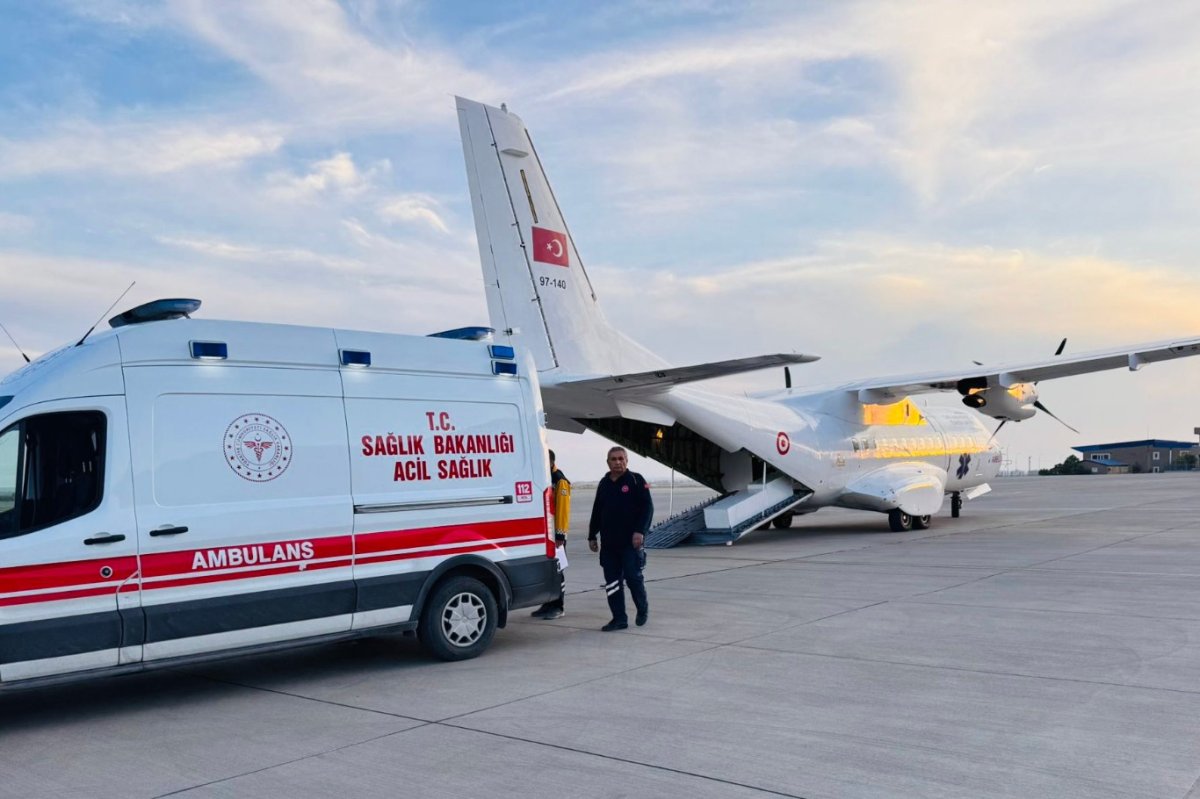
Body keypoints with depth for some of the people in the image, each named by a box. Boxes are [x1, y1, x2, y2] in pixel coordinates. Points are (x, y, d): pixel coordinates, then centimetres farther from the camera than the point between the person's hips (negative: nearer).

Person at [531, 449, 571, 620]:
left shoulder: (560, 481, -11)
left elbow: (563, 508, -17)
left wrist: (560, 534, -20)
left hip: (555, 534, -8)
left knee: (557, 570, -2)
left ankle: (557, 607, 4)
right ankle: (548, 605, 19)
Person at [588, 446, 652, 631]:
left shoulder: (636, 480, -2)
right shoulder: (604, 484, 15)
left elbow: (647, 507, -8)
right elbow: (596, 512, 21)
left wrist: (640, 531, -17)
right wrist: (592, 536, 18)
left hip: (631, 542, -5)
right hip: (608, 543, 6)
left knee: (633, 576, -3)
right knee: (612, 581, 4)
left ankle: (643, 609, 23)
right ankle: (619, 619, 11)